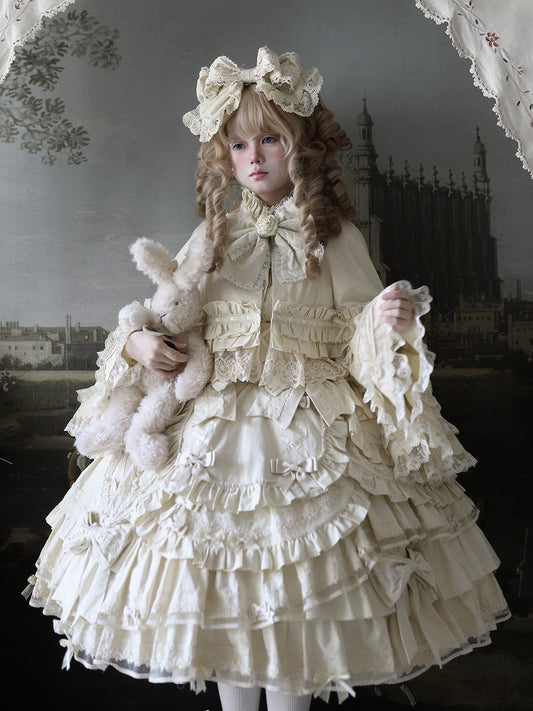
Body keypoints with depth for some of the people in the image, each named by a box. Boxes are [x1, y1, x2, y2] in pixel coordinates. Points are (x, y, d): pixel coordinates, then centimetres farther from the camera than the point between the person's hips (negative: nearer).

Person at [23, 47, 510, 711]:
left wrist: (390, 321, -21)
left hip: (308, 431, -2)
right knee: (219, 589, 12)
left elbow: (356, 338, -1)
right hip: (210, 426, 3)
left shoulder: (335, 237, 1)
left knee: (294, 584, 3)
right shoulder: (212, 237, 8)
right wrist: (137, 340, -6)